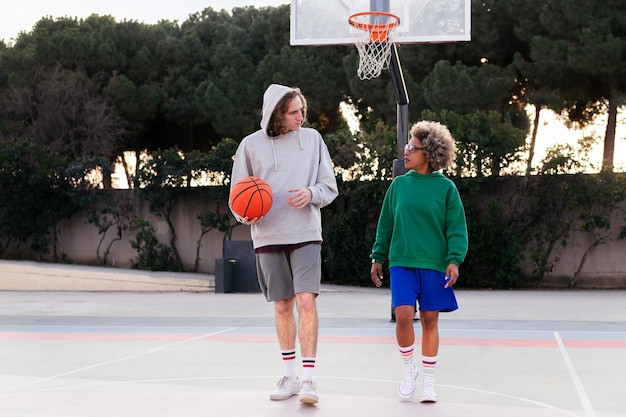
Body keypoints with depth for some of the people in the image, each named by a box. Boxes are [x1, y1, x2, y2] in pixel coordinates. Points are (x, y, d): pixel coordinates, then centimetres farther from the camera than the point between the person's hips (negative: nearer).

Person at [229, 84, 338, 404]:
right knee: (282, 306, 8)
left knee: (306, 301, -13)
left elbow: (330, 186, 5)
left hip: (306, 234, -1)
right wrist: (246, 216, -16)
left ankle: (308, 378, -9)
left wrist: (311, 193, -15)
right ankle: (290, 376, 20)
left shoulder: (312, 138, 2)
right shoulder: (251, 144, -1)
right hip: (268, 237, 1)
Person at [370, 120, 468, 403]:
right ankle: (408, 367, 12)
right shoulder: (399, 184, 4)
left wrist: (454, 260, -13)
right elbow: (386, 223, 11)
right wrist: (378, 257, 11)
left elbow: (457, 228, -3)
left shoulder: (445, 187, -3)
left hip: (434, 265, -1)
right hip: (402, 262, 1)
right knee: (403, 315, -13)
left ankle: (428, 380, 19)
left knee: (429, 320, 5)